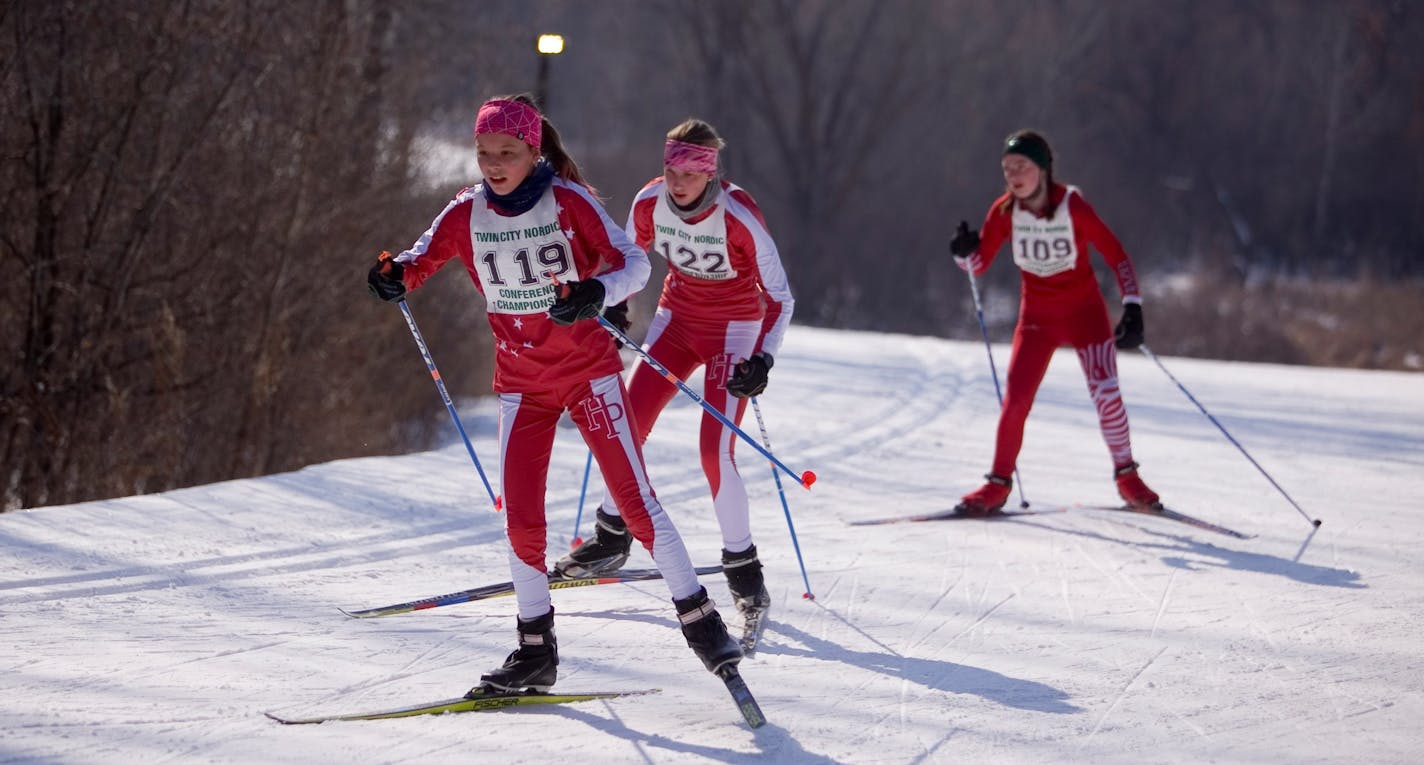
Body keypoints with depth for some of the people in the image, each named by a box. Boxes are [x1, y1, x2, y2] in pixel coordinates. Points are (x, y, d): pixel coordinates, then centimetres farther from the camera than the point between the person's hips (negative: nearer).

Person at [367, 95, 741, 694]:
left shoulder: (569, 202, -13)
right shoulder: (466, 214, -4)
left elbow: (634, 261, -14)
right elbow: (420, 261, 5)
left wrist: (597, 293, -35)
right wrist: (396, 275, -19)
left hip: (588, 369, -3)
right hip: (520, 382, 3)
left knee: (635, 498, -9)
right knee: (521, 519, -2)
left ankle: (700, 620, 0)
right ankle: (536, 650, 11)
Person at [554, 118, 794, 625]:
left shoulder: (739, 217, -28)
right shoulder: (650, 202, -14)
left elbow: (780, 297, -21)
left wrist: (763, 360, -32)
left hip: (734, 330, -5)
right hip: (677, 318, 5)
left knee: (715, 451, -15)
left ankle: (742, 565, 2)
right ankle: (612, 538, 18)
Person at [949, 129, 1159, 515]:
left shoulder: (1072, 206, -19)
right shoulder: (1004, 211, -11)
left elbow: (1116, 255, -15)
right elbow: (979, 265, -3)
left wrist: (1133, 309, -23)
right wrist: (964, 251, -26)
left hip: (1085, 313, -2)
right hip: (1036, 317, 2)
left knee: (1106, 393, -12)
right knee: (1015, 400, -8)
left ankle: (1126, 475, 7)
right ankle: (998, 484, 6)